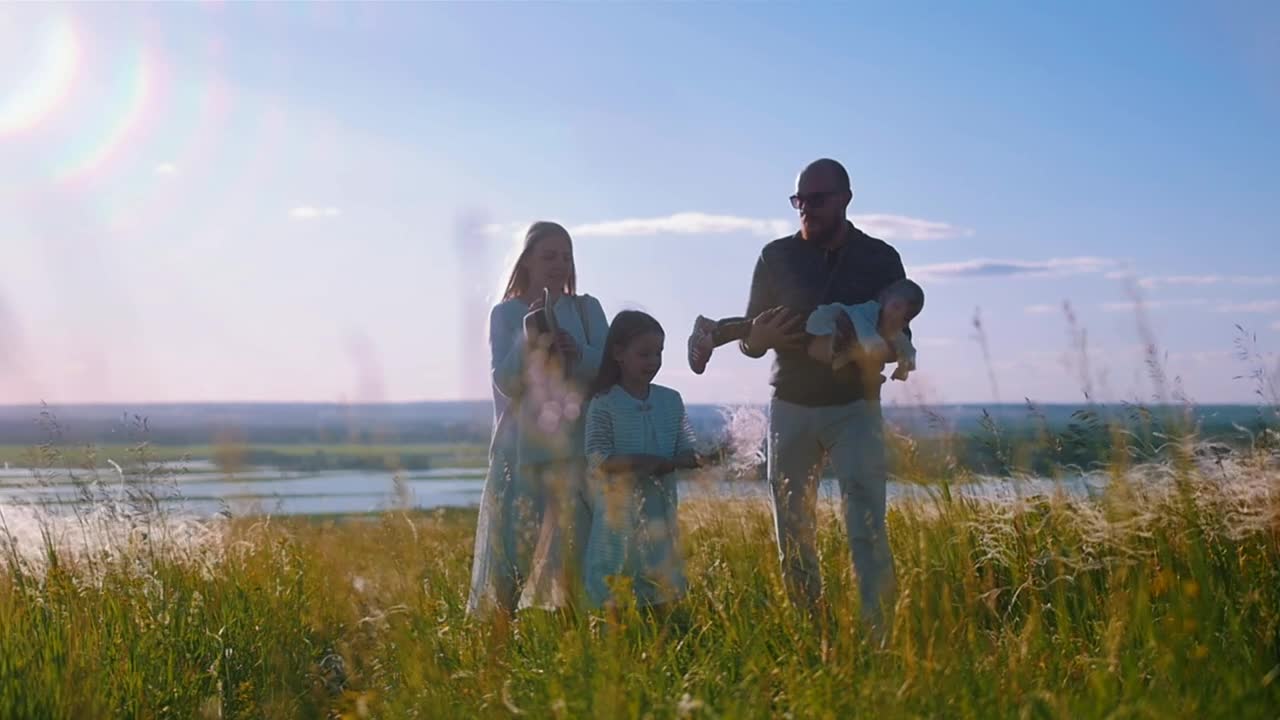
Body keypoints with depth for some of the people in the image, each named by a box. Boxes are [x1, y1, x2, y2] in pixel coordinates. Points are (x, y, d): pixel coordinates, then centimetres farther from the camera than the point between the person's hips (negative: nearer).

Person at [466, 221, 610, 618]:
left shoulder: (587, 309, 10)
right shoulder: (506, 313, 6)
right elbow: (505, 382, -4)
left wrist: (579, 354, -20)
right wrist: (529, 339, -21)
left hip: (577, 449, 1)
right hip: (521, 450, -1)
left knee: (574, 546, -6)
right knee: (511, 545, -3)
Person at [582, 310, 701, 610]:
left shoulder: (671, 400, 7)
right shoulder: (604, 404, -7)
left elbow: (685, 451, 5)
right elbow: (599, 459, -12)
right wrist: (642, 462, -22)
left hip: (659, 507, 4)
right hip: (619, 510, -4)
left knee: (660, 590, 9)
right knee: (613, 593, -1)